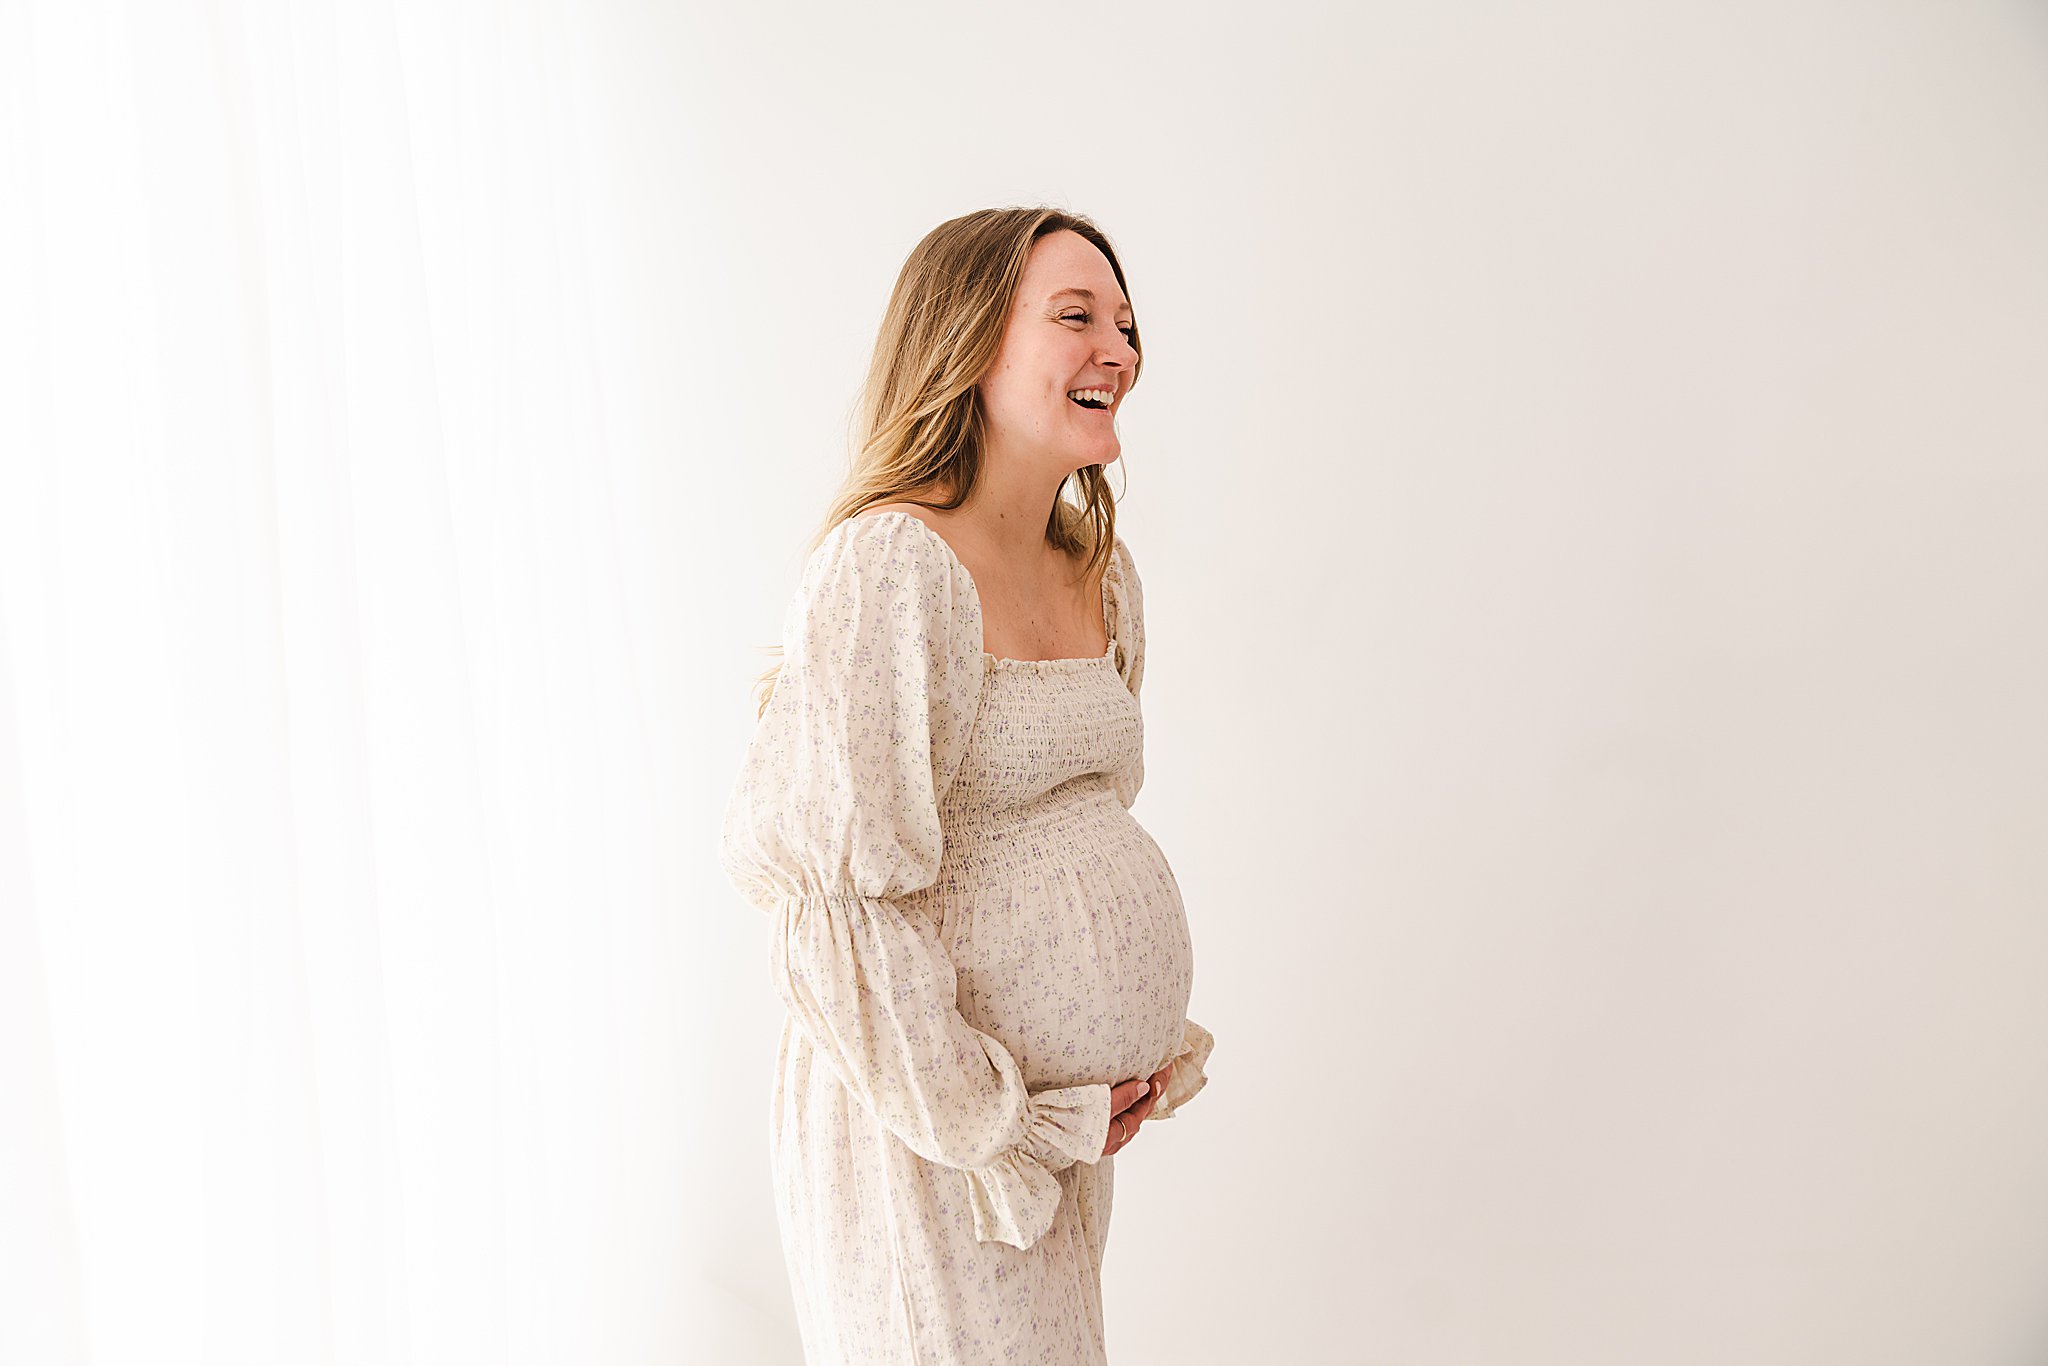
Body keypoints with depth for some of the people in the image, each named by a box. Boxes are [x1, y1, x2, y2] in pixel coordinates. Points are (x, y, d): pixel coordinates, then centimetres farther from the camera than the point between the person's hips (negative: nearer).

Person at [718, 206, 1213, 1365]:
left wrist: (1153, 1046, 9)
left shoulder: (1103, 574, 6)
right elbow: (835, 894, -23)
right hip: (921, 1118, -8)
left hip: (1068, 1116, 8)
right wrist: (997, 1120, -15)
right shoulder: (891, 563, -20)